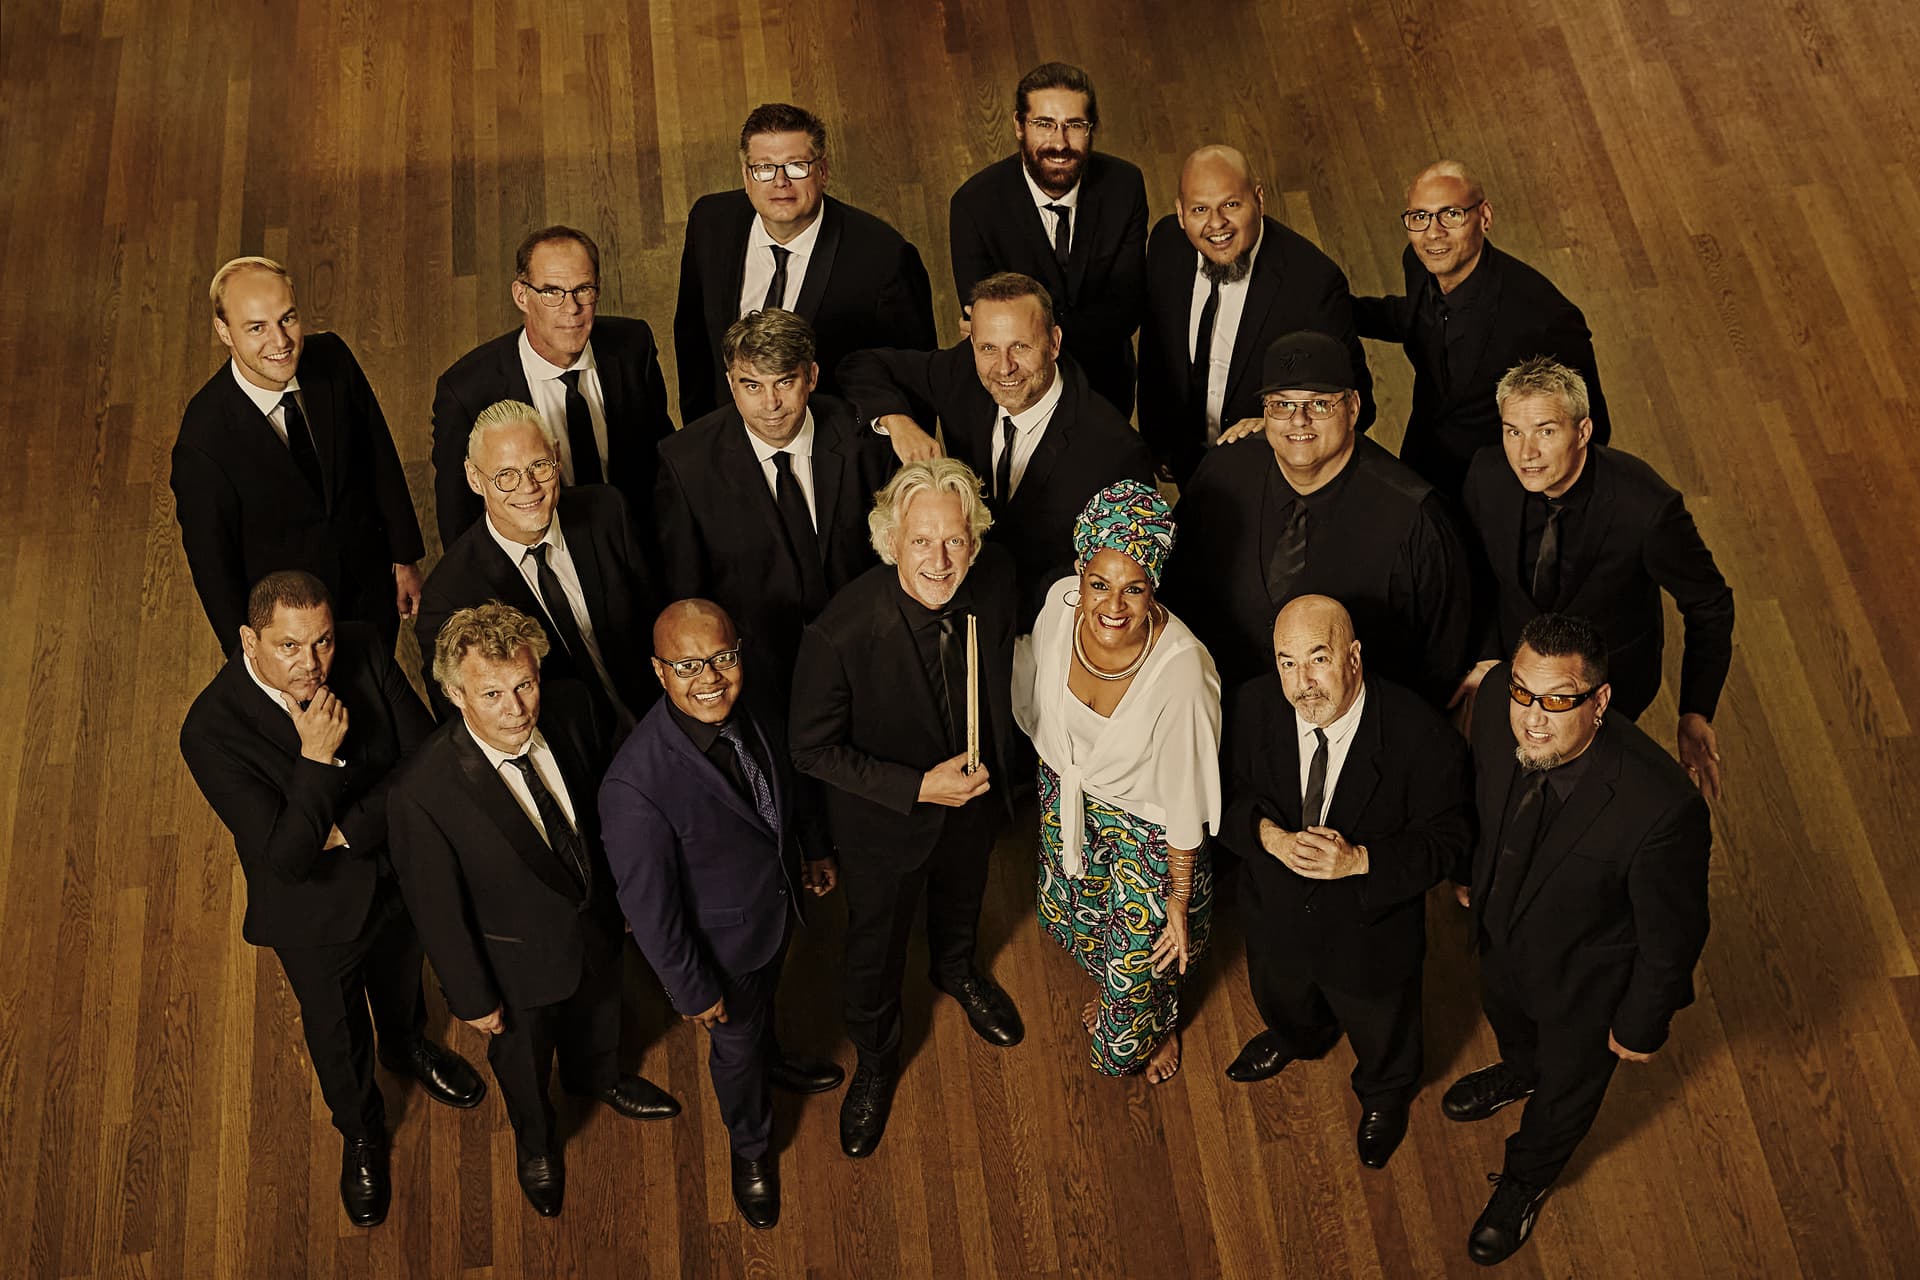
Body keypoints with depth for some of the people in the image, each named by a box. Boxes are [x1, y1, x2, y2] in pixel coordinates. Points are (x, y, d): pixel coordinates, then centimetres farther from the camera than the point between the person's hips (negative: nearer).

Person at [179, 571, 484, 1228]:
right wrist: (317, 758, -43)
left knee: (401, 977, 34)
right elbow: (285, 856, -34)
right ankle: (361, 1132, 56)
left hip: (398, 871, 3)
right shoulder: (212, 730, -34)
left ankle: (408, 1046, 69)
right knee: (337, 1032, 25)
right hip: (316, 910, -3)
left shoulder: (364, 649, -23)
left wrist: (348, 829, -25)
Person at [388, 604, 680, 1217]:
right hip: (521, 958, -4)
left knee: (596, 1013, 36)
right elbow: (437, 909, -23)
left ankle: (596, 1076, 71)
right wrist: (472, 999, -11)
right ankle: (535, 1138, 62)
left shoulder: (567, 707, -26)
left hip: (596, 919, 4)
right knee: (524, 1063, 28)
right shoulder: (422, 792, -40)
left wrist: (622, 887, 9)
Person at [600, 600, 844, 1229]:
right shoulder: (636, 785, -43)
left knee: (764, 1001, 36)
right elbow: (648, 906, -29)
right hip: (723, 944, -5)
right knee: (736, 1045, 25)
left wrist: (816, 847, 16)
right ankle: (751, 1149, 56)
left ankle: (772, 1061, 70)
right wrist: (691, 989, -17)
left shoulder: (755, 718, -23)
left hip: (778, 908, 5)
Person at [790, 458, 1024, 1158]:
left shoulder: (995, 580, -25)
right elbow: (811, 747, -24)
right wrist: (918, 786, -27)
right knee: (876, 943, 21)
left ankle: (956, 969, 69)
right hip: (885, 817, -4)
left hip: (974, 794, 4)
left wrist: (995, 765, 6)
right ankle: (875, 1061, 52)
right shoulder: (840, 633, -39)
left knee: (962, 892, 34)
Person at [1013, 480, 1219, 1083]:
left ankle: (1160, 1025, 59)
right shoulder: (1061, 603, -25)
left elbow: (1186, 801, -25)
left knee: (1143, 955, 21)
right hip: (1066, 793, 4)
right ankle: (1112, 990, 67)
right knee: (1077, 918, 31)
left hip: (1144, 826, -4)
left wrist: (1178, 902, -16)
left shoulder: (1180, 669, -39)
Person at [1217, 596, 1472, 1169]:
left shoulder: (1422, 735, -33)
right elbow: (1228, 794, -9)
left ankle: (1385, 1095, 64)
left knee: (1381, 1031, 29)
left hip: (1370, 930, -3)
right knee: (1281, 1001, 36)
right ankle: (1296, 1039, 74)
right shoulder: (1256, 706, -22)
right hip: (1277, 912, 3)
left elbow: (1446, 838, -22)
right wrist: (1270, 836, -30)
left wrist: (1360, 860, -36)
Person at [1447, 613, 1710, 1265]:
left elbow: (1672, 934, -26)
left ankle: (1526, 1180, 62)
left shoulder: (1661, 807, -46)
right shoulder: (1497, 702, -30)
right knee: (1504, 1013, 38)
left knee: (1566, 1086, 28)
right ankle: (1519, 1071, 75)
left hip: (1584, 980, -4)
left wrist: (1641, 1026, -11)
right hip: (1501, 933, 4)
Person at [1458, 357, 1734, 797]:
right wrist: (1488, 660, -9)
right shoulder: (1487, 474, -19)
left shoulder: (1647, 508, -31)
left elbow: (1709, 606, -13)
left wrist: (1695, 715, -15)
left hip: (1610, 680, -3)